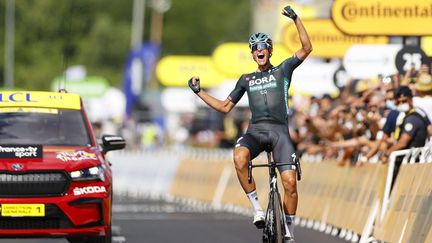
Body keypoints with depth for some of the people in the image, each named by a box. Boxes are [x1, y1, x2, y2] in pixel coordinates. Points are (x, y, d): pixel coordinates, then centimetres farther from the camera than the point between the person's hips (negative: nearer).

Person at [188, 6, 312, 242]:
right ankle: (257, 207, -22)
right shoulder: (246, 79, 21)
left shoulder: (282, 70, 13)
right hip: (255, 129, 2)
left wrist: (296, 19, -5)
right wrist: (198, 92, 21)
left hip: (279, 129, -2)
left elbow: (307, 48, 1)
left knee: (290, 182, -15)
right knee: (239, 157, -35)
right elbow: (225, 107, 25)